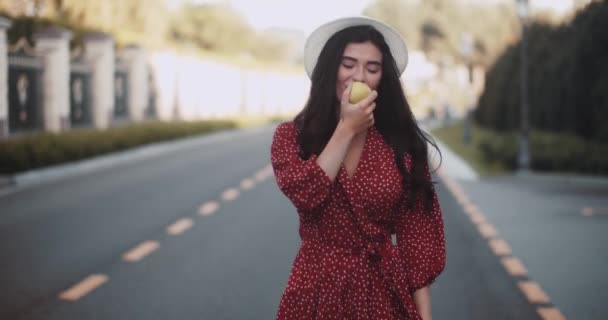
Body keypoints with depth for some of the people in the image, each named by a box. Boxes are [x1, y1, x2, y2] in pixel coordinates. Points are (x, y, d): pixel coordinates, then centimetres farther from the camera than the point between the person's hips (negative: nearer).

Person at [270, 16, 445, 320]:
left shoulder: (402, 144, -1)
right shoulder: (291, 136, -1)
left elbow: (416, 233, -2)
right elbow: (305, 194, -19)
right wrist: (347, 129, -13)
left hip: (386, 289, 1)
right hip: (318, 288, 0)